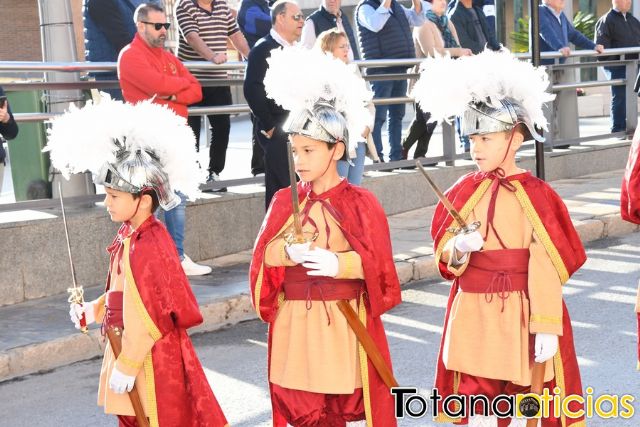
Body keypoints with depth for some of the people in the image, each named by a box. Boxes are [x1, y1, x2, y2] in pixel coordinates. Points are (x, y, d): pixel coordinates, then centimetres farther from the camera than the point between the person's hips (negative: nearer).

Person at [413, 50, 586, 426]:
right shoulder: (465, 192, 3)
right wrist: (458, 249, -14)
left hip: (519, 314, -4)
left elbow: (546, 268, -12)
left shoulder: (536, 196, -11)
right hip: (473, 313, 4)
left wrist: (547, 327, -16)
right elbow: (443, 251, 9)